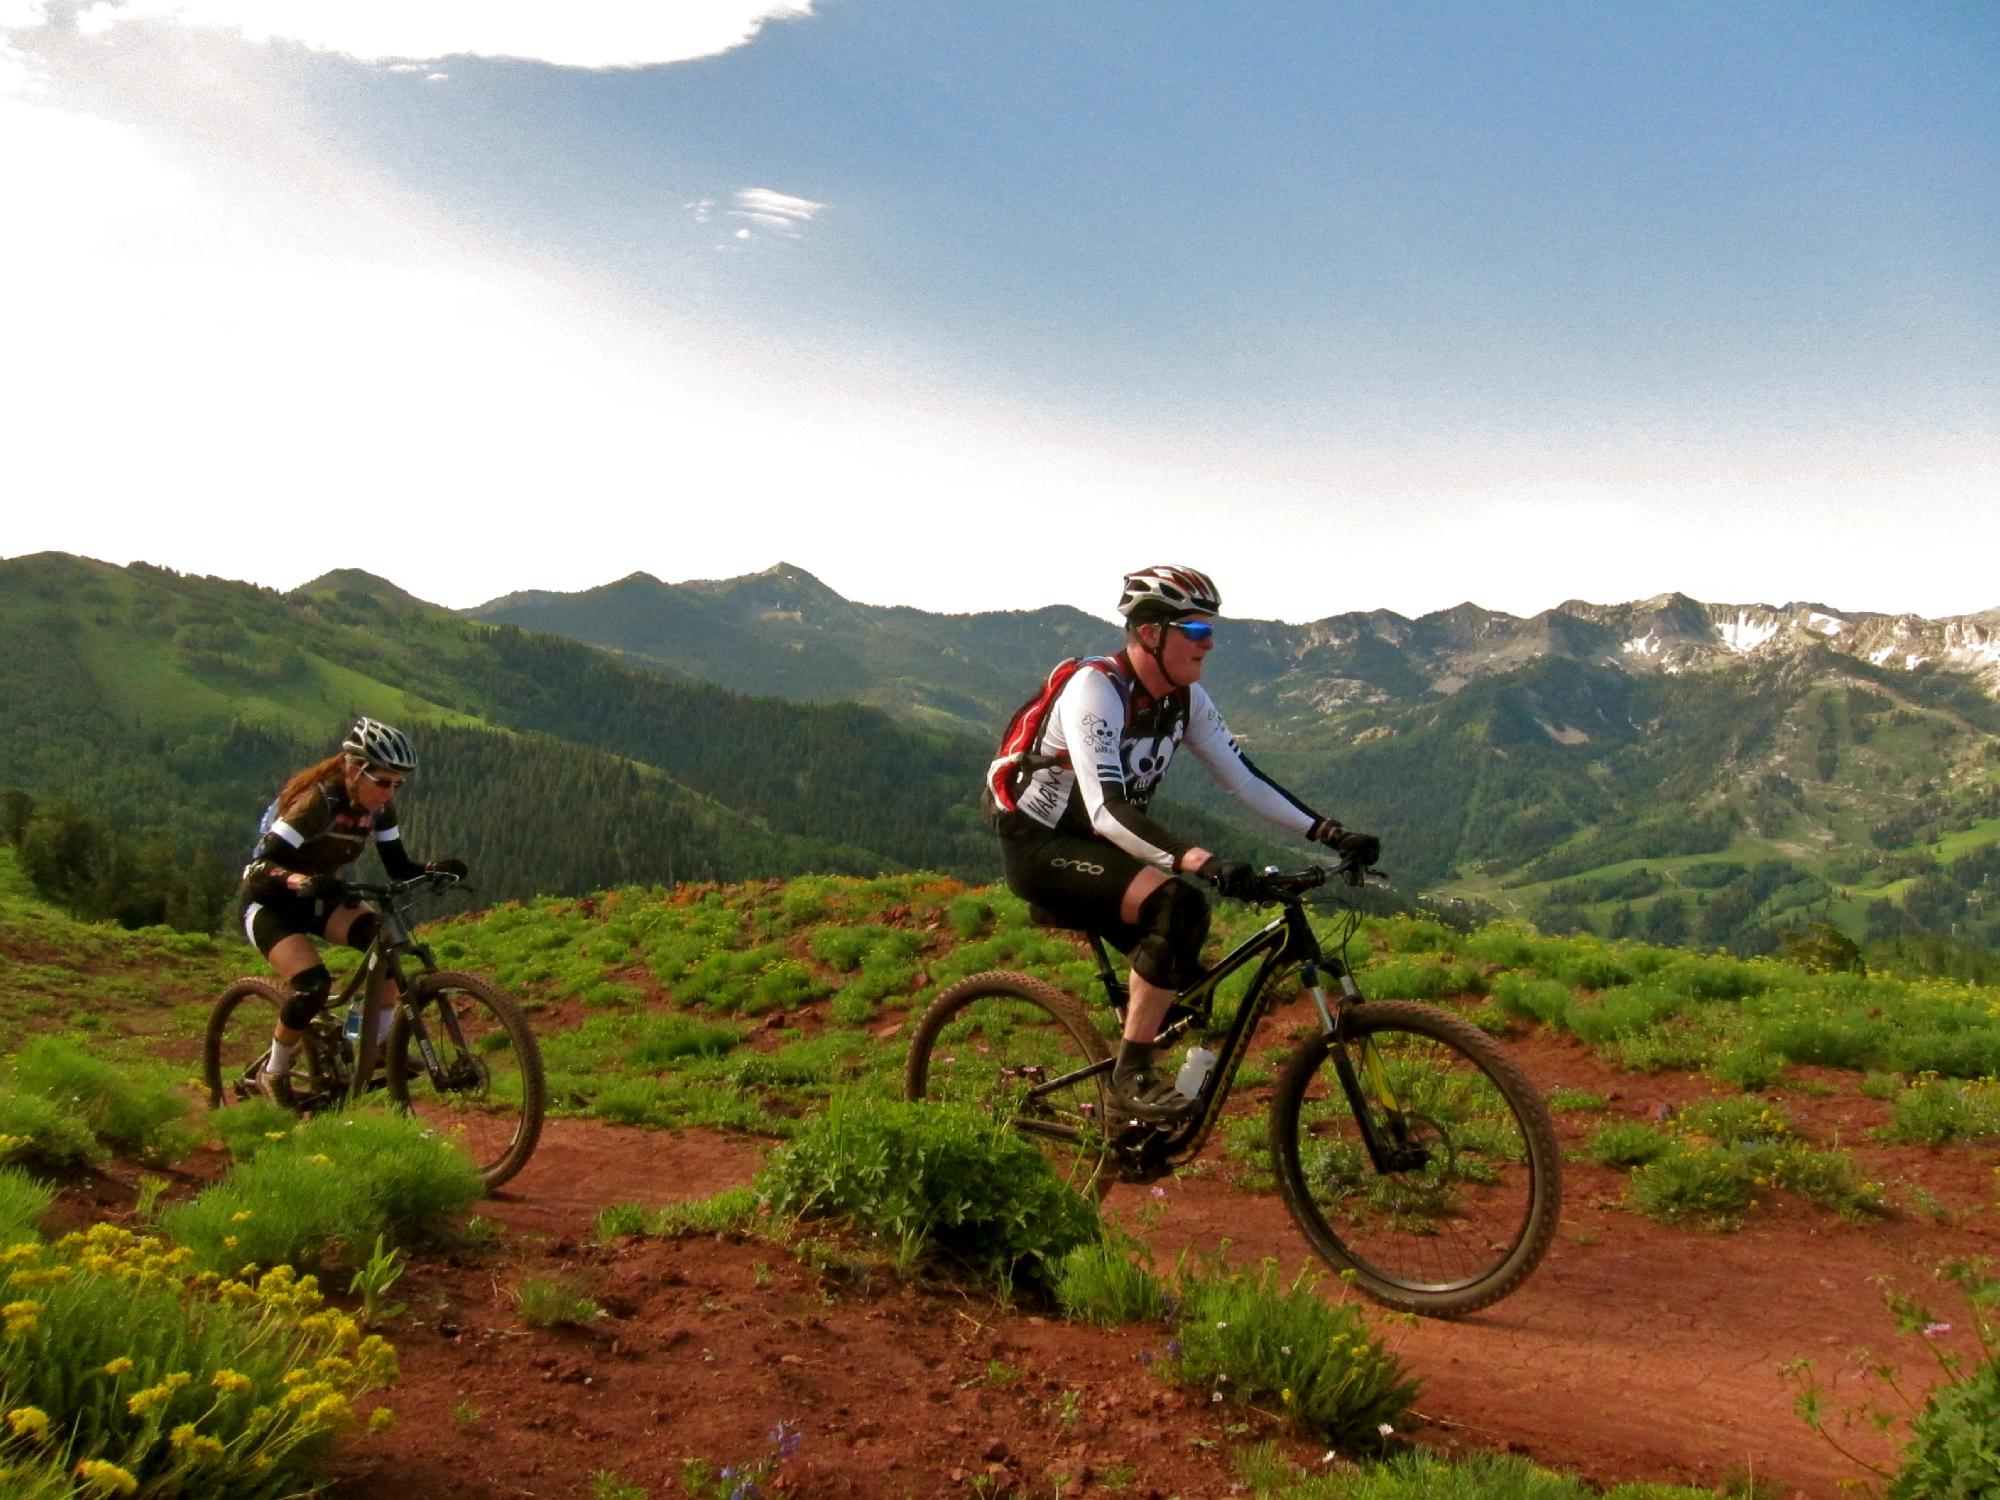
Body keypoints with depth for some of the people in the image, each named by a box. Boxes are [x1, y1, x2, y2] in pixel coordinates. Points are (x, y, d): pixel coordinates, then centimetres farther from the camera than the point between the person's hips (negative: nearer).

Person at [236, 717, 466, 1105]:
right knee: (313, 984, -27)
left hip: (315, 899, 6)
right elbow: (261, 866, -34)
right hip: (268, 902, -6)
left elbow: (399, 867, -5)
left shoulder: (378, 807, -10)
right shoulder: (318, 801, -30)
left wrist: (434, 868, -26)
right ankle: (272, 1074, -2)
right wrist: (300, 881, -54)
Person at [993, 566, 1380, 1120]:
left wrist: (1330, 833, -11)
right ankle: (1132, 1075, -21)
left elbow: (1243, 778, 1)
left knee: (1186, 973, -1)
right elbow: (1106, 809, -36)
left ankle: (1124, 1104, 17)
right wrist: (1202, 861, -48)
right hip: (1039, 846, -8)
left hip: (1094, 846, 8)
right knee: (1178, 906, -29)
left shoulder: (1186, 698, -1)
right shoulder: (1095, 689, -25)